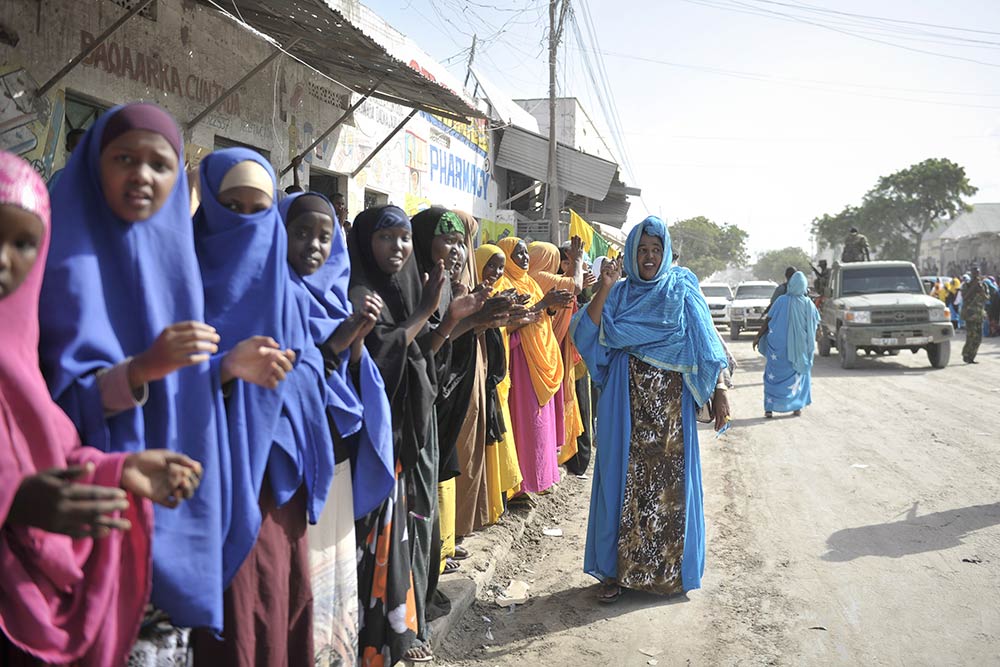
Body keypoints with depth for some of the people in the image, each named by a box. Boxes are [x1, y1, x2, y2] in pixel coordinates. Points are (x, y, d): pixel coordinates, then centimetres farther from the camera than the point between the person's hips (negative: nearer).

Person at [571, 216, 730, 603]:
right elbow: (587, 334, -5)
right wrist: (604, 288, -12)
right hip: (626, 402, 1)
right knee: (624, 479, 2)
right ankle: (617, 570, 12)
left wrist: (718, 390, -7)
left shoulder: (682, 290, 6)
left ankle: (669, 571, 16)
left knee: (669, 482, 2)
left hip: (671, 401, 0)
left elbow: (705, 343, 2)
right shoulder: (619, 294, 8)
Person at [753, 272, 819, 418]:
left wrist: (758, 337, -2)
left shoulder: (782, 301, -8)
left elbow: (768, 320, -9)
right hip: (798, 348, 1)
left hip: (779, 345, -1)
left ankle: (769, 409, 4)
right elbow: (816, 322, 9)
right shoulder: (808, 304, -3)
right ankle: (797, 407, 19)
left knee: (773, 375, 9)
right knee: (798, 375, 20)